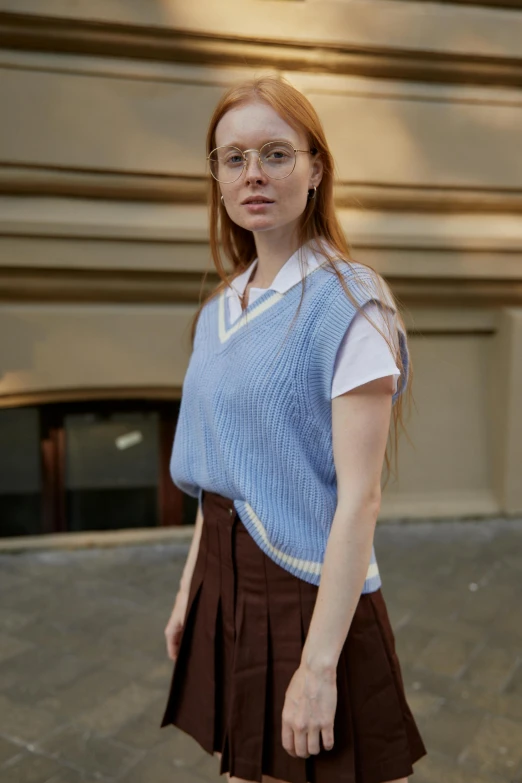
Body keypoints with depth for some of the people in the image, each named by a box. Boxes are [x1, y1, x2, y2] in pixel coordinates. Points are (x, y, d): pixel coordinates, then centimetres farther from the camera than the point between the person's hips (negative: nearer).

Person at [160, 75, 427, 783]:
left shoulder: (346, 301, -15)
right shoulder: (219, 310, 6)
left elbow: (359, 499, -19)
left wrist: (319, 664, -19)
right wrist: (190, 591, 13)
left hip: (309, 592, -6)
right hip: (226, 583, 6)